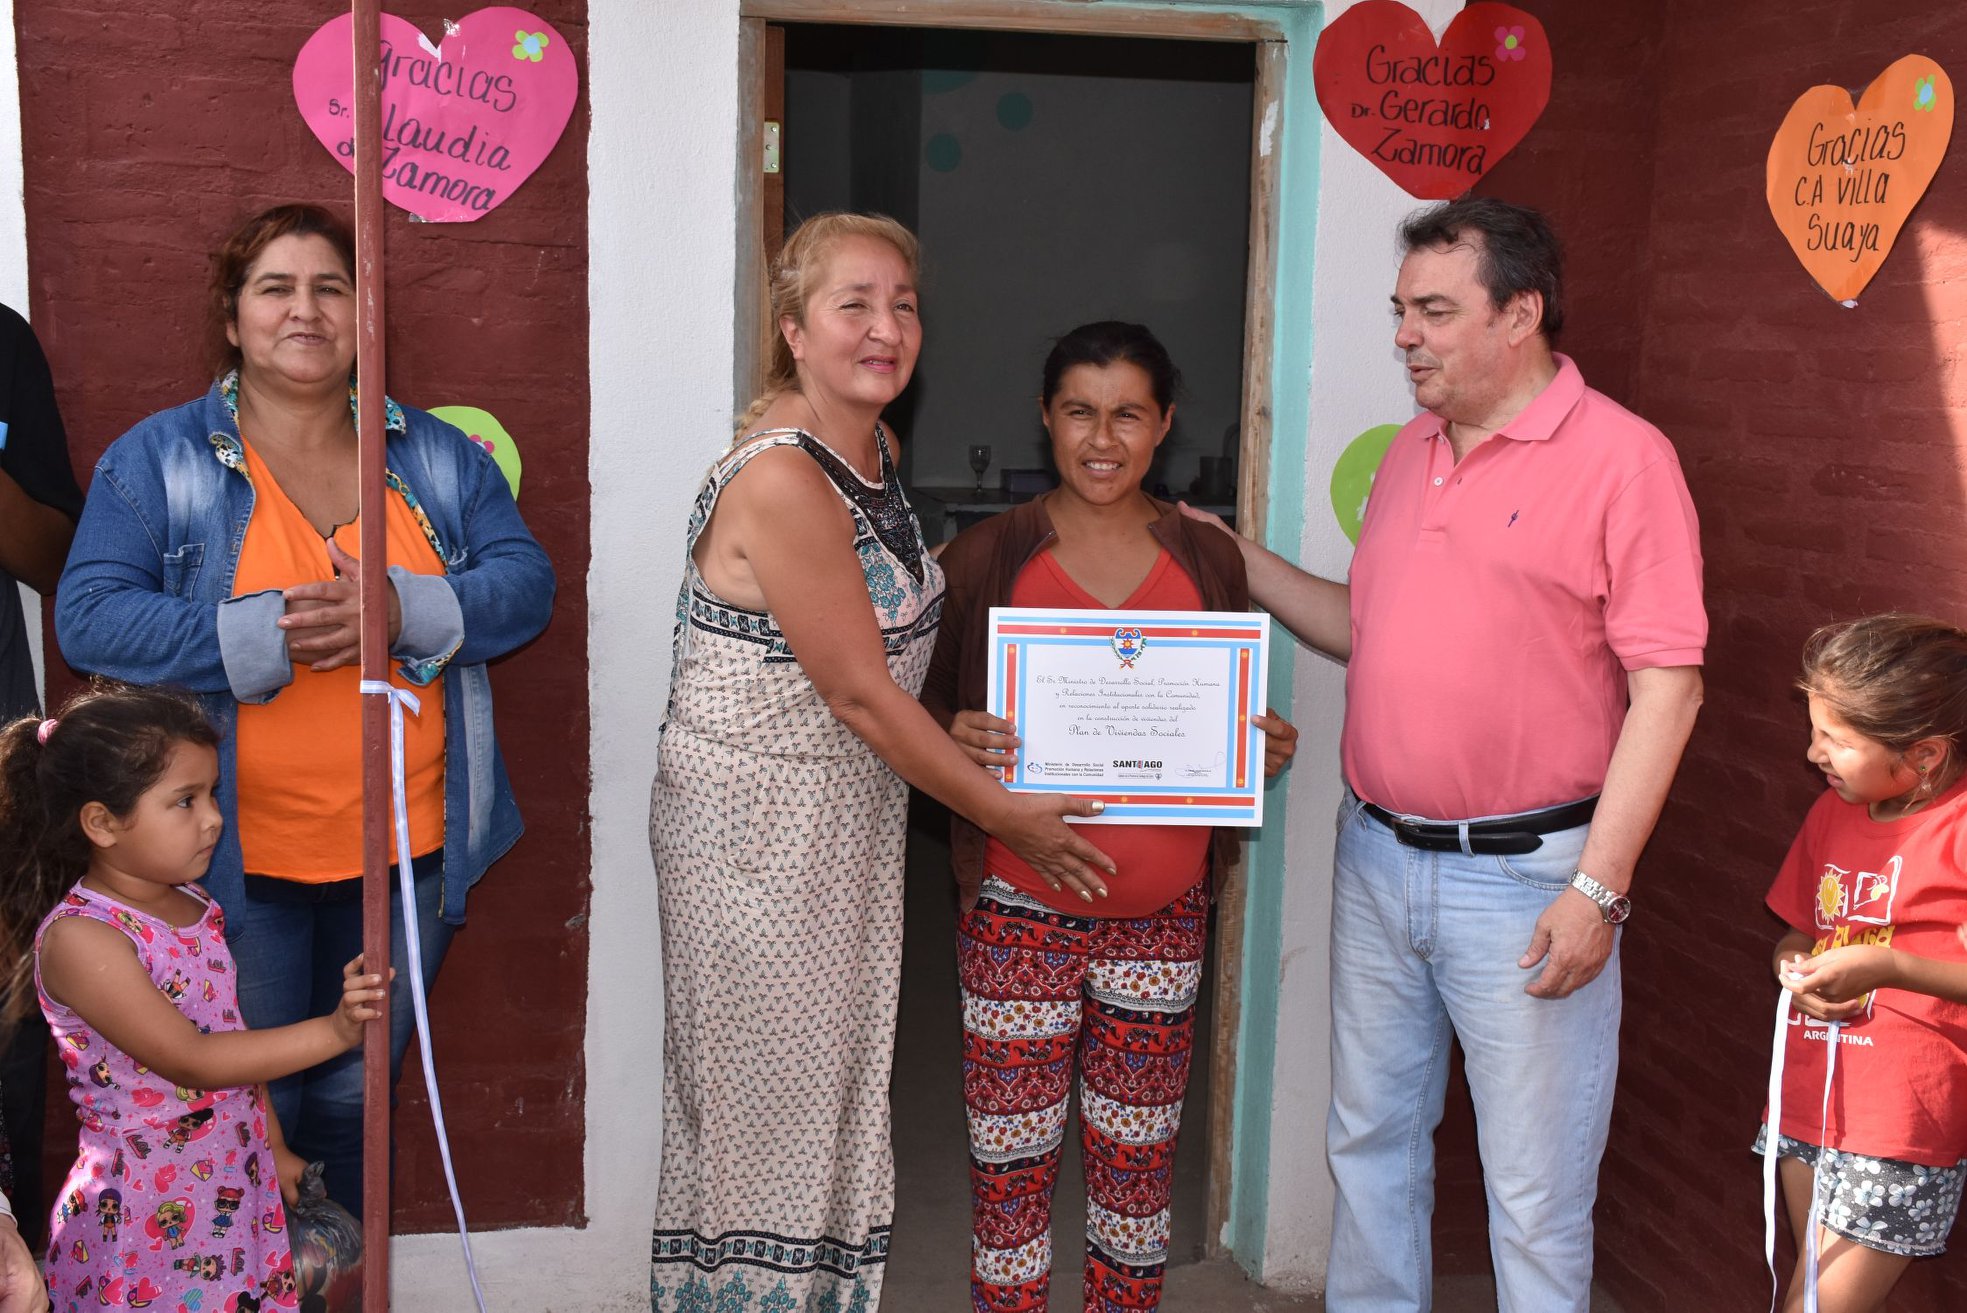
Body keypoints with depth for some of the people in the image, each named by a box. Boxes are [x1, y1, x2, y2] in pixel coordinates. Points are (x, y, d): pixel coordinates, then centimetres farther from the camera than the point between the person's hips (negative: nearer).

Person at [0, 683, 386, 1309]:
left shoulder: (198, 909, 4)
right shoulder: (78, 937, -20)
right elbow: (191, 1060, -23)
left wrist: (273, 1145, 20)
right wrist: (332, 1031, -26)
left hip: (237, 1184, 7)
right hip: (144, 1207, -7)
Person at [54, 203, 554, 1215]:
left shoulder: (436, 458, 8)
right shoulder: (159, 459, 0)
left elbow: (526, 582, 0)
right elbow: (88, 616, -9)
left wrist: (406, 612, -18)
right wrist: (263, 635, -21)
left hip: (407, 853, 3)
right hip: (239, 861, -2)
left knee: (351, 1107, 18)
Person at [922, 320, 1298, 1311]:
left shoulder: (1208, 560, 4)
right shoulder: (985, 557, -3)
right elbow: (924, 711, 2)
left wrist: (1266, 748, -8)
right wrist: (958, 741, -20)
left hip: (1163, 909, 2)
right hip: (1021, 906, -2)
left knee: (1139, 1148, 14)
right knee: (1013, 1149, 6)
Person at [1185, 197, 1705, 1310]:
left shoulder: (1622, 456, -11)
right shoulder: (1413, 452, 11)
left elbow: (1668, 684, -15)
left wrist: (1599, 886, -18)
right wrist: (1242, 564, 9)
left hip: (1524, 877, -7)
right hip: (1377, 859, 7)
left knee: (1536, 1189, 5)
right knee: (1371, 1137, 19)